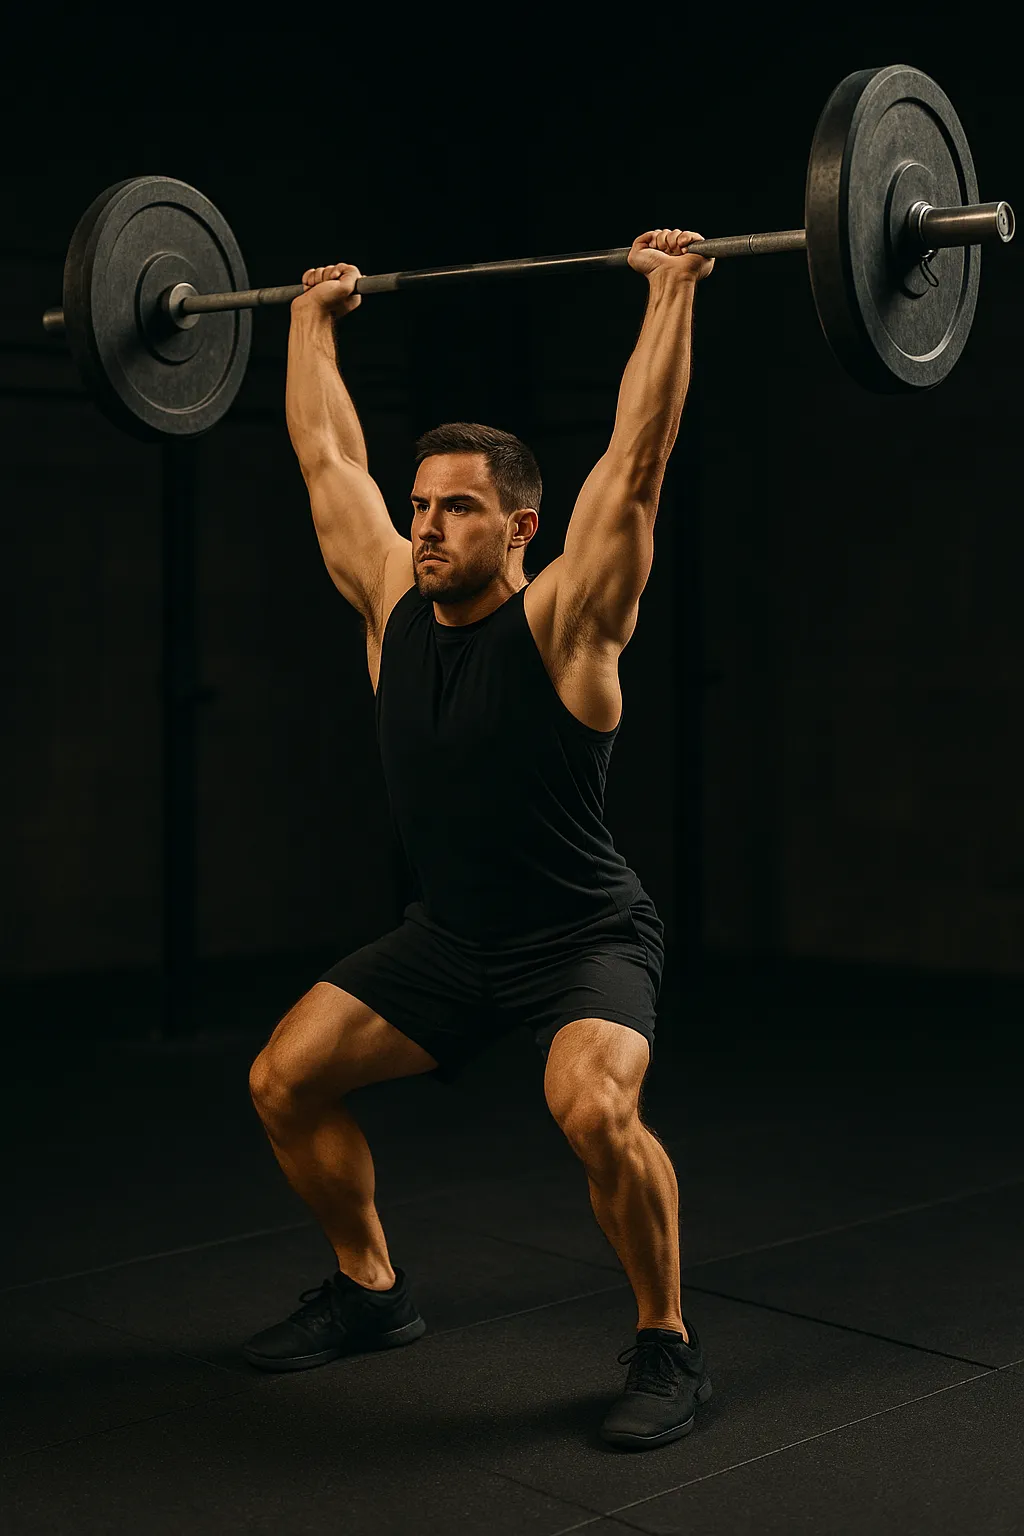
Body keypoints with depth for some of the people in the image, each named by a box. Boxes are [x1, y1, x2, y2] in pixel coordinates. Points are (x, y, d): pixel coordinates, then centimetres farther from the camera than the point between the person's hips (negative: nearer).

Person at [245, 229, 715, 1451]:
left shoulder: (561, 623, -18)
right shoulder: (394, 605, -3)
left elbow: (636, 458, -25)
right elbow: (327, 456, 6)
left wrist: (673, 294, -24)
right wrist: (312, 319, 13)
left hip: (587, 942, -6)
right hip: (447, 938, 6)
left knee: (593, 1108, -31)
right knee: (284, 1079, 1)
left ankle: (667, 1346, -8)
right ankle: (370, 1292, 23)